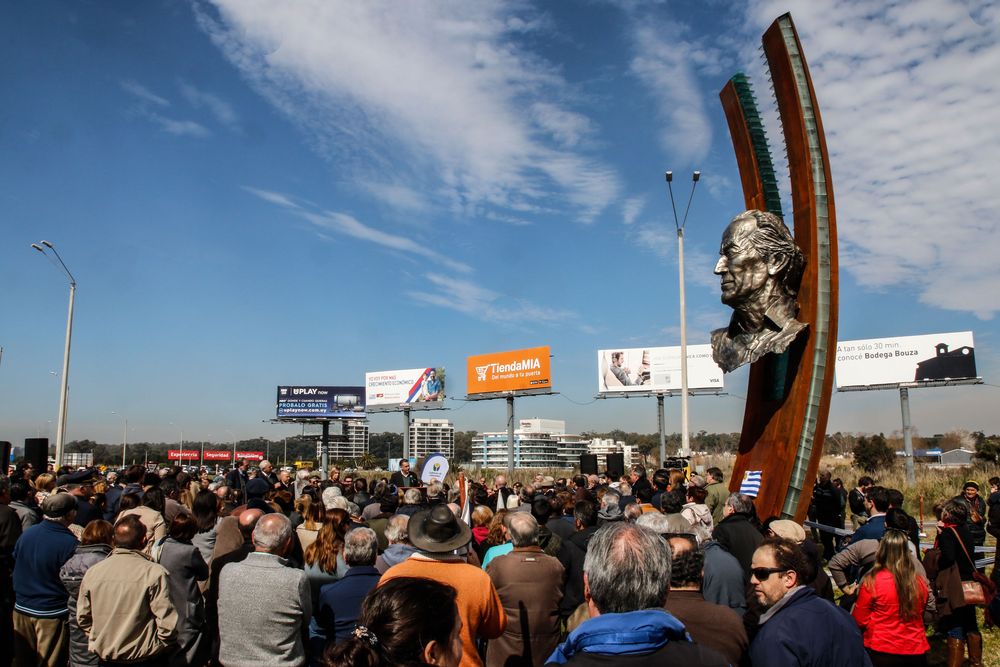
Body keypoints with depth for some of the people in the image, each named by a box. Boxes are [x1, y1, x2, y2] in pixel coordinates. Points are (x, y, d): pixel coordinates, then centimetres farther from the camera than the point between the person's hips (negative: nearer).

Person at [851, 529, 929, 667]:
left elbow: (859, 621, -6)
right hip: (916, 653, 4)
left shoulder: (873, 581, -16)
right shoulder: (920, 582, -5)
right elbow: (920, 617, 14)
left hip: (881, 653, -3)